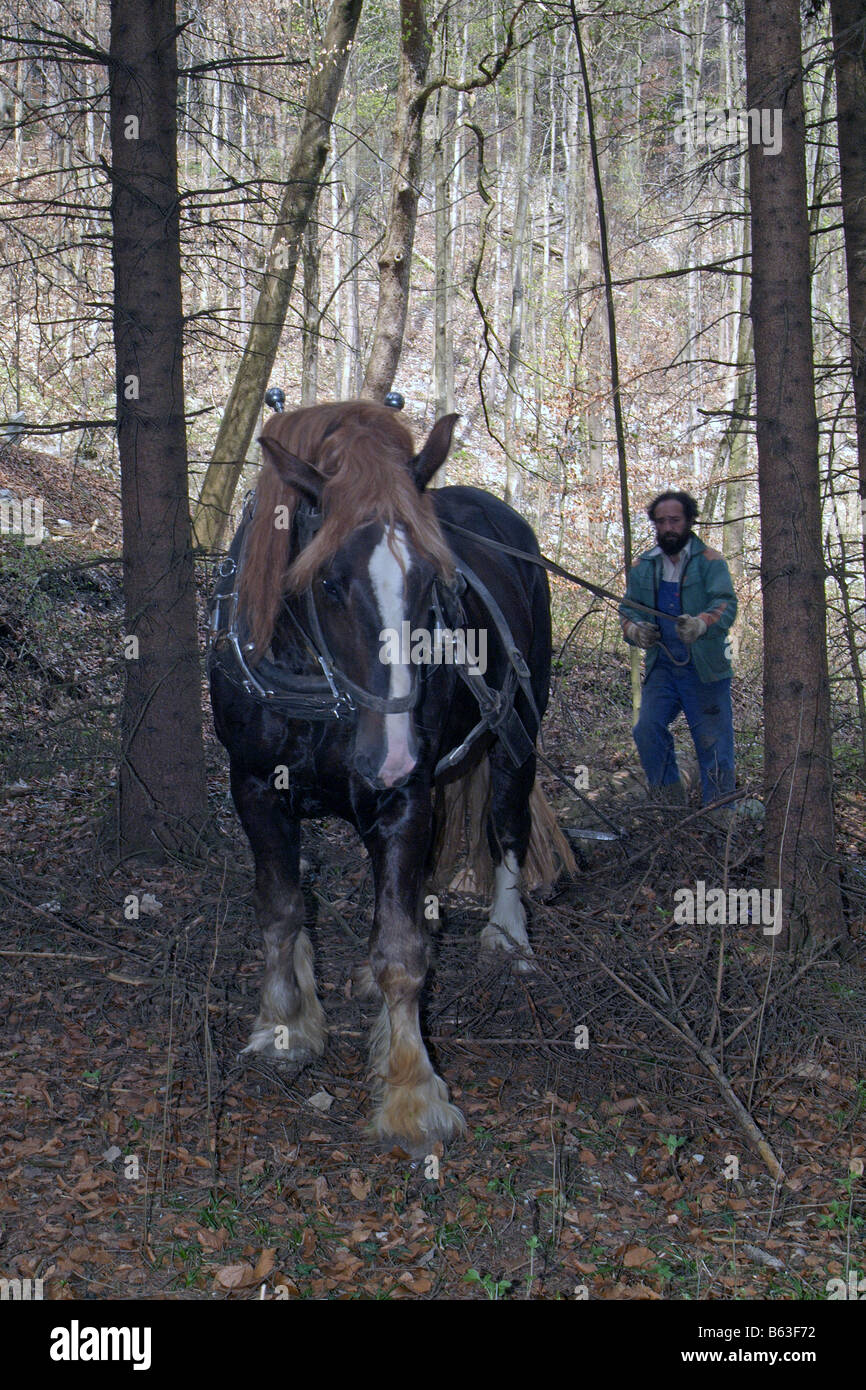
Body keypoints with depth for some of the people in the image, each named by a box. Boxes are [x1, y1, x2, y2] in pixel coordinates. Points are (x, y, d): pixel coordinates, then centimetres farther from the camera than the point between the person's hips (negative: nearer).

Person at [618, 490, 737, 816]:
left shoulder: (710, 562, -4)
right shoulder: (643, 566, 12)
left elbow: (726, 604, -17)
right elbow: (627, 607, 13)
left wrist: (701, 624, -39)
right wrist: (634, 629, -12)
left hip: (705, 670, -4)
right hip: (661, 667, 4)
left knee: (713, 743, -3)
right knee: (647, 729, -11)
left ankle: (718, 819, 7)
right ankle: (669, 801, 6)